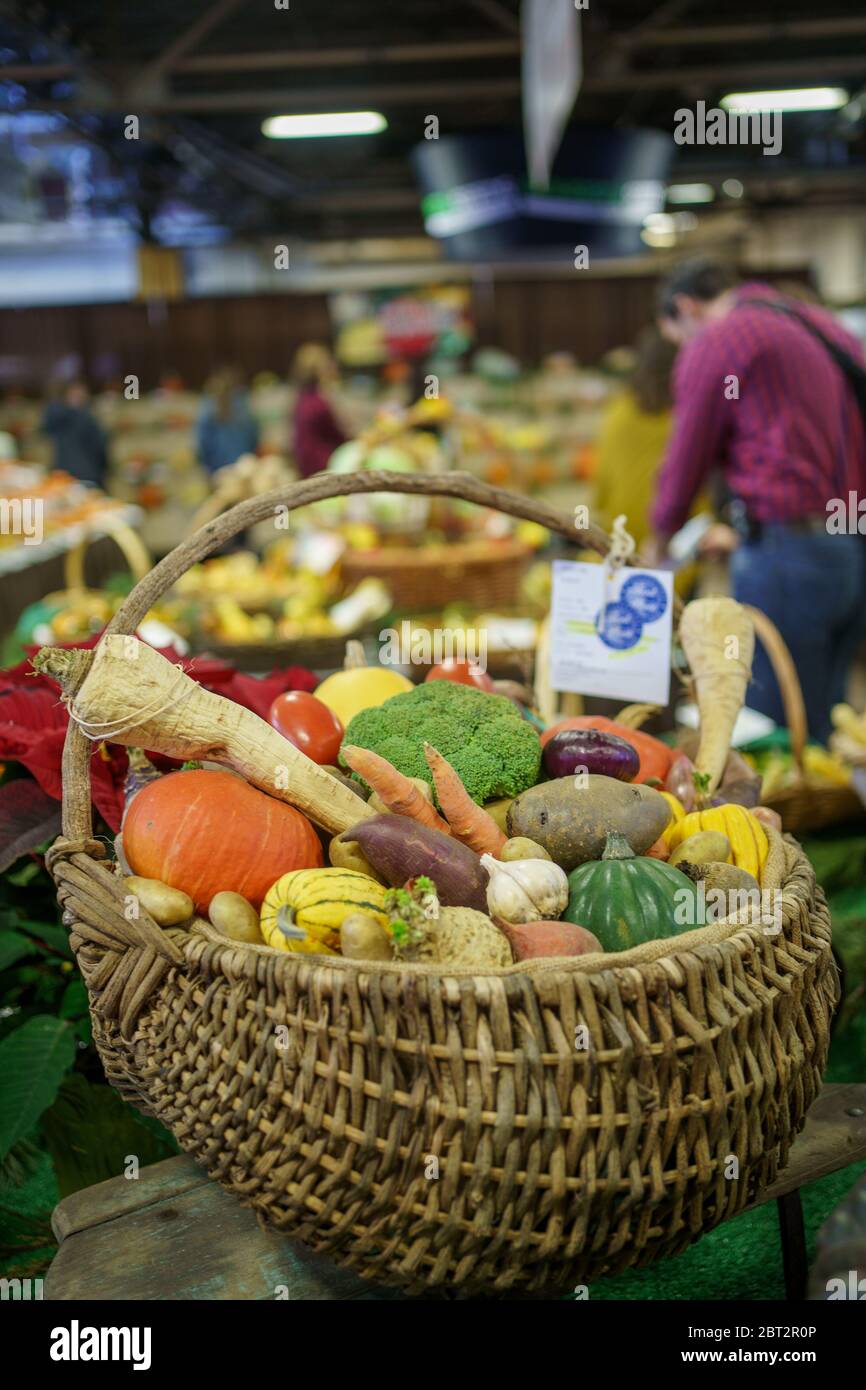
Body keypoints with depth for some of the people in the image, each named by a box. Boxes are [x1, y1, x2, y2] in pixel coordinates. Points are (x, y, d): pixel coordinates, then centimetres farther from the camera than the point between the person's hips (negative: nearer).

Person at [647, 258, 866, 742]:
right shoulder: (825, 324, 21)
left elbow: (686, 459, 3)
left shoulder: (714, 343, -3)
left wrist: (660, 544, 20)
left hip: (789, 554, -8)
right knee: (825, 723, 15)